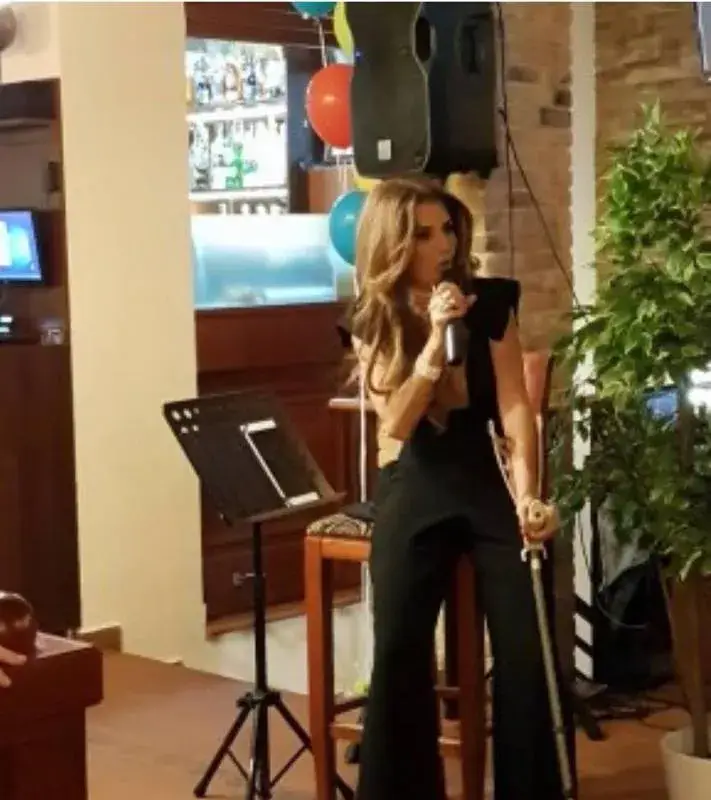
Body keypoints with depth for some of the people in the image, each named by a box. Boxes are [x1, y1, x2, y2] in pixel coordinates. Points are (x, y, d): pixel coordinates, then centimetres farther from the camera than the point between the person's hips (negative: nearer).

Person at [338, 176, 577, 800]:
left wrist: (527, 491, -22)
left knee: (529, 648, -11)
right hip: (413, 490, 1)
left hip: (492, 479, 0)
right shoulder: (369, 322, 1)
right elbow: (396, 422, -9)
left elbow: (515, 404, -7)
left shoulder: (491, 302, -2)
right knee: (399, 651, -9)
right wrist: (435, 339, -19)